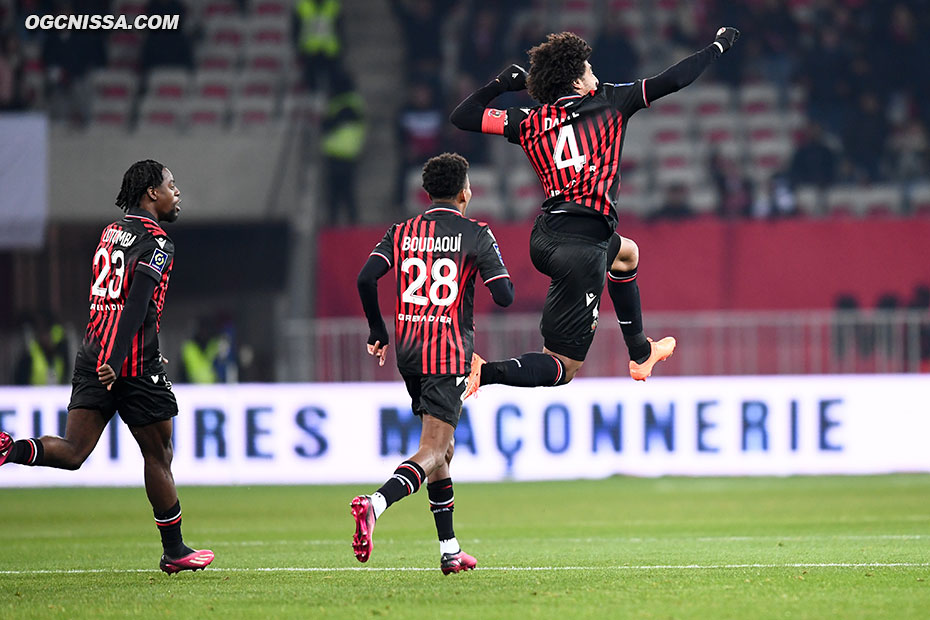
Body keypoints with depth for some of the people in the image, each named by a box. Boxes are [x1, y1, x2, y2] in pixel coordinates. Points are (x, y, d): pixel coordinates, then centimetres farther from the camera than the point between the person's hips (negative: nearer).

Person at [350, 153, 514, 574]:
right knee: (433, 452, -11)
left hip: (408, 354, 6)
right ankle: (375, 504, -38)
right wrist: (493, 269, 15)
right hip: (449, 356, -6)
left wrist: (377, 330, 10)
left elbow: (366, 278, -3)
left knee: (443, 448, 20)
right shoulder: (475, 235, -3)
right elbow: (504, 296, -8)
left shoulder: (401, 233, 9)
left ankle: (450, 550, 21)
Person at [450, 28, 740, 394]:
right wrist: (718, 46, 15)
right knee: (563, 368, -5)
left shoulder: (530, 122, 9)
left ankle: (640, 353, 50)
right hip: (583, 247, -7)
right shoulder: (609, 103, 0)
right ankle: (483, 373, -28)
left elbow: (462, 116, 14)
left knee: (626, 254, 40)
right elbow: (672, 80, 2)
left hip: (544, 240, 7)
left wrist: (501, 83, 23)